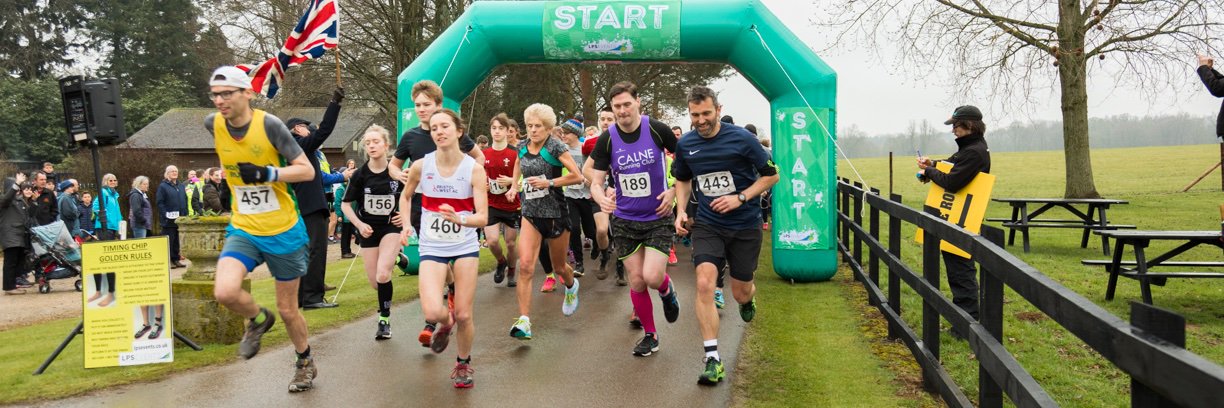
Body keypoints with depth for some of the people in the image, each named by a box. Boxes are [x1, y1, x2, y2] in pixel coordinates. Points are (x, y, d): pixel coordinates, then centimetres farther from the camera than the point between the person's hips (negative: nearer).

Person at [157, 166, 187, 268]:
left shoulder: (181, 186, 16)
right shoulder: (162, 186, -3)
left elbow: (185, 201, 19)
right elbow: (160, 203, -8)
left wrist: (185, 215, 9)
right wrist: (165, 215, -18)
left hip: (180, 219, 6)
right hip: (169, 220, -6)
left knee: (178, 240, 9)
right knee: (169, 240, -2)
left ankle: (176, 260, 15)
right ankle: (168, 261, 3)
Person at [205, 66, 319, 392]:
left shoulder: (269, 124, -17)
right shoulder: (212, 124, -5)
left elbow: (307, 170, -16)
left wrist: (268, 173, -28)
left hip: (284, 232, -3)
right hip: (243, 230, 3)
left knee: (287, 309, 8)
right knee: (225, 292, -23)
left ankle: (306, 363, 36)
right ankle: (258, 320, 11)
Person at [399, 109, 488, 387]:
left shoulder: (474, 169, -12)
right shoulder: (421, 165, -7)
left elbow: (483, 218, -16)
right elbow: (405, 196, 14)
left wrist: (460, 219, -34)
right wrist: (406, 224, 1)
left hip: (466, 247, 0)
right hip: (432, 248, 1)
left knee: (463, 315, 2)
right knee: (432, 313, -18)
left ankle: (463, 363, 31)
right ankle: (445, 323, 21)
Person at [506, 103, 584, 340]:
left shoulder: (555, 148, -11)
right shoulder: (522, 148, 4)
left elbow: (577, 177, -15)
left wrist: (548, 182, -20)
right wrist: (514, 186, 10)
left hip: (555, 213, -3)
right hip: (530, 214, 3)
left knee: (558, 267, 15)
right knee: (525, 265, -16)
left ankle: (571, 287, 52)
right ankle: (524, 322, -16)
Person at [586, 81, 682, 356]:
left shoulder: (657, 129, -10)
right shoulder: (607, 139, -7)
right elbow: (596, 181, -5)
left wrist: (673, 191, -8)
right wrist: (601, 197, -27)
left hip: (658, 218, -2)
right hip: (625, 221, 2)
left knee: (652, 277, -15)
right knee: (636, 281, 4)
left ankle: (666, 290, 23)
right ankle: (650, 336, 24)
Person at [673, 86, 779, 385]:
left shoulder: (741, 138, -13)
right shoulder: (685, 144, -2)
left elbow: (771, 175, -4)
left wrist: (740, 197, -17)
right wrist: (681, 210, 1)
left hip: (745, 226, -1)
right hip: (707, 225, 2)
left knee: (740, 293, 8)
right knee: (704, 284, -19)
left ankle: (748, 299, 50)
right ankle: (712, 359, -13)